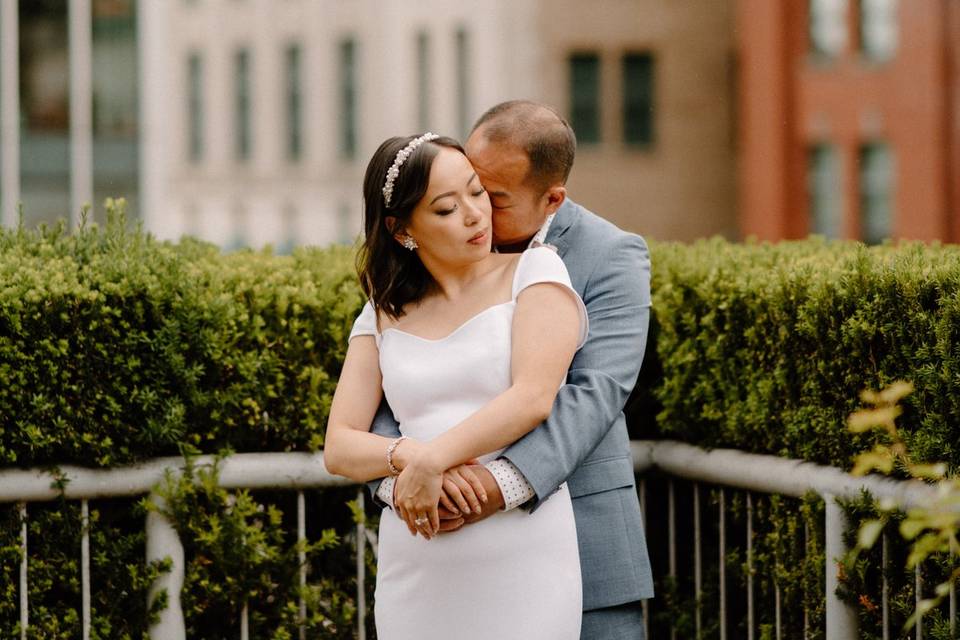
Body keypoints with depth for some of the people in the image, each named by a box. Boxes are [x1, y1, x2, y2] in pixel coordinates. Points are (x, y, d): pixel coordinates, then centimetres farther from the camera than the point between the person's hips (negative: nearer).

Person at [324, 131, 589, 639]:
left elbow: (534, 398, -11)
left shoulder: (534, 272, 2)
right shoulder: (382, 318, 12)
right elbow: (339, 449, 4)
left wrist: (430, 459, -18)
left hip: (521, 556, -3)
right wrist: (407, 456, -17)